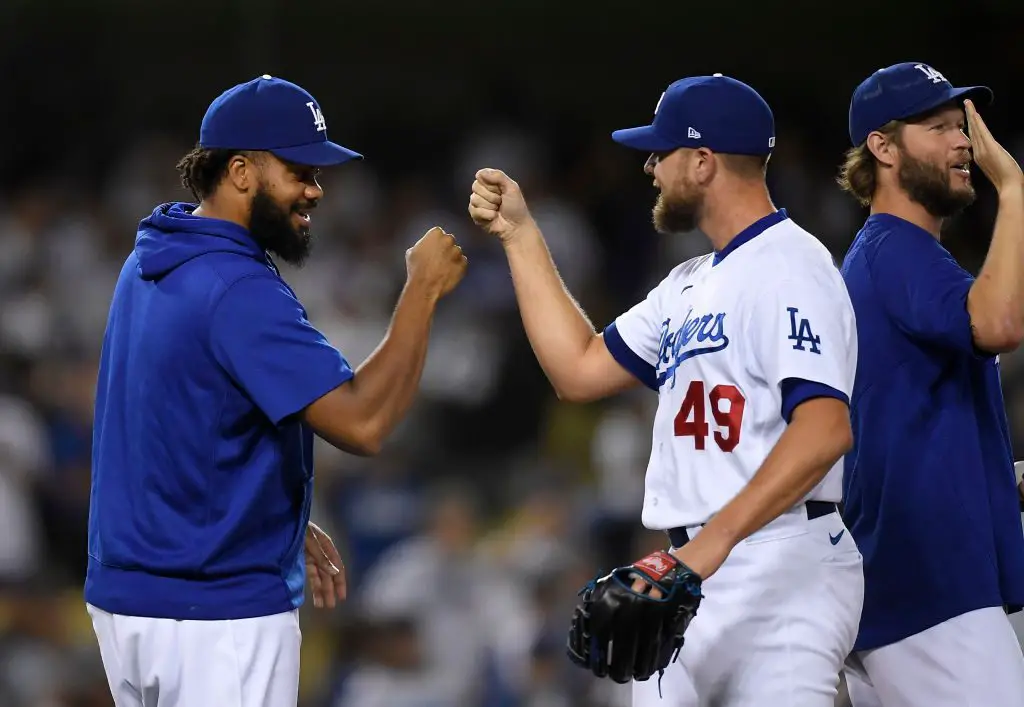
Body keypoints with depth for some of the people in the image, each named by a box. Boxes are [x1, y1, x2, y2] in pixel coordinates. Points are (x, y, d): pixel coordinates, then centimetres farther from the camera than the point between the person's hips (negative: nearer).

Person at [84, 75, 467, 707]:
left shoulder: (150, 264, 10)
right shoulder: (240, 290, -20)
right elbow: (364, 424, -24)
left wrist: (289, 526, 20)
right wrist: (422, 291, -17)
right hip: (219, 614, -9)